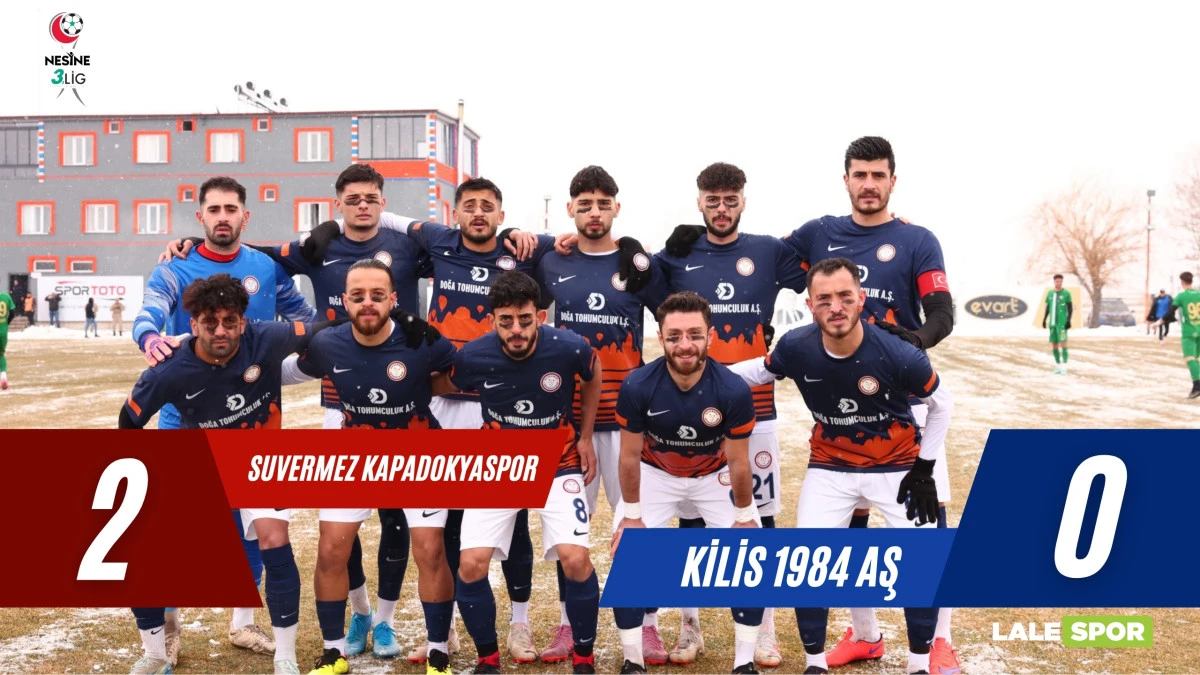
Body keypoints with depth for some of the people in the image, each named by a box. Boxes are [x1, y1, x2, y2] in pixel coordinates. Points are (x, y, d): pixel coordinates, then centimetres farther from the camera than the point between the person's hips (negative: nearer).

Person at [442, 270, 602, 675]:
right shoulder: (472, 357, -21)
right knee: (471, 564, -12)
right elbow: (447, 388, 5)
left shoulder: (568, 349, -23)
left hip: (558, 465, -1)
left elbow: (594, 376, 3)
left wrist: (586, 437, 7)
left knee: (575, 559, -18)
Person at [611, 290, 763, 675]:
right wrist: (632, 516, -9)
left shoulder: (733, 390, -31)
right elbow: (630, 456, -15)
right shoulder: (637, 387, -30)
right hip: (655, 473, 0)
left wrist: (744, 517, -7)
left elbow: (737, 461, -16)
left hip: (715, 475, 0)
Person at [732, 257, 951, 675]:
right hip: (829, 467, 2)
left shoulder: (897, 355, -27)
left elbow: (942, 404, -7)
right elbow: (761, 370, 5)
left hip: (896, 465, -2)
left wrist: (925, 468, -6)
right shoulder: (796, 348, -20)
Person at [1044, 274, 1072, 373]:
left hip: (1062, 323, -5)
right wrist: (1044, 319, 14)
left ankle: (1064, 367, -10)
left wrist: (1069, 320, -11)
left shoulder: (1066, 293, -3)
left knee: (1063, 343, -11)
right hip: (1052, 322, 5)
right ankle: (1058, 366, 16)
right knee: (1054, 344, 7)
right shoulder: (1050, 293, 12)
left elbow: (1070, 307, -3)